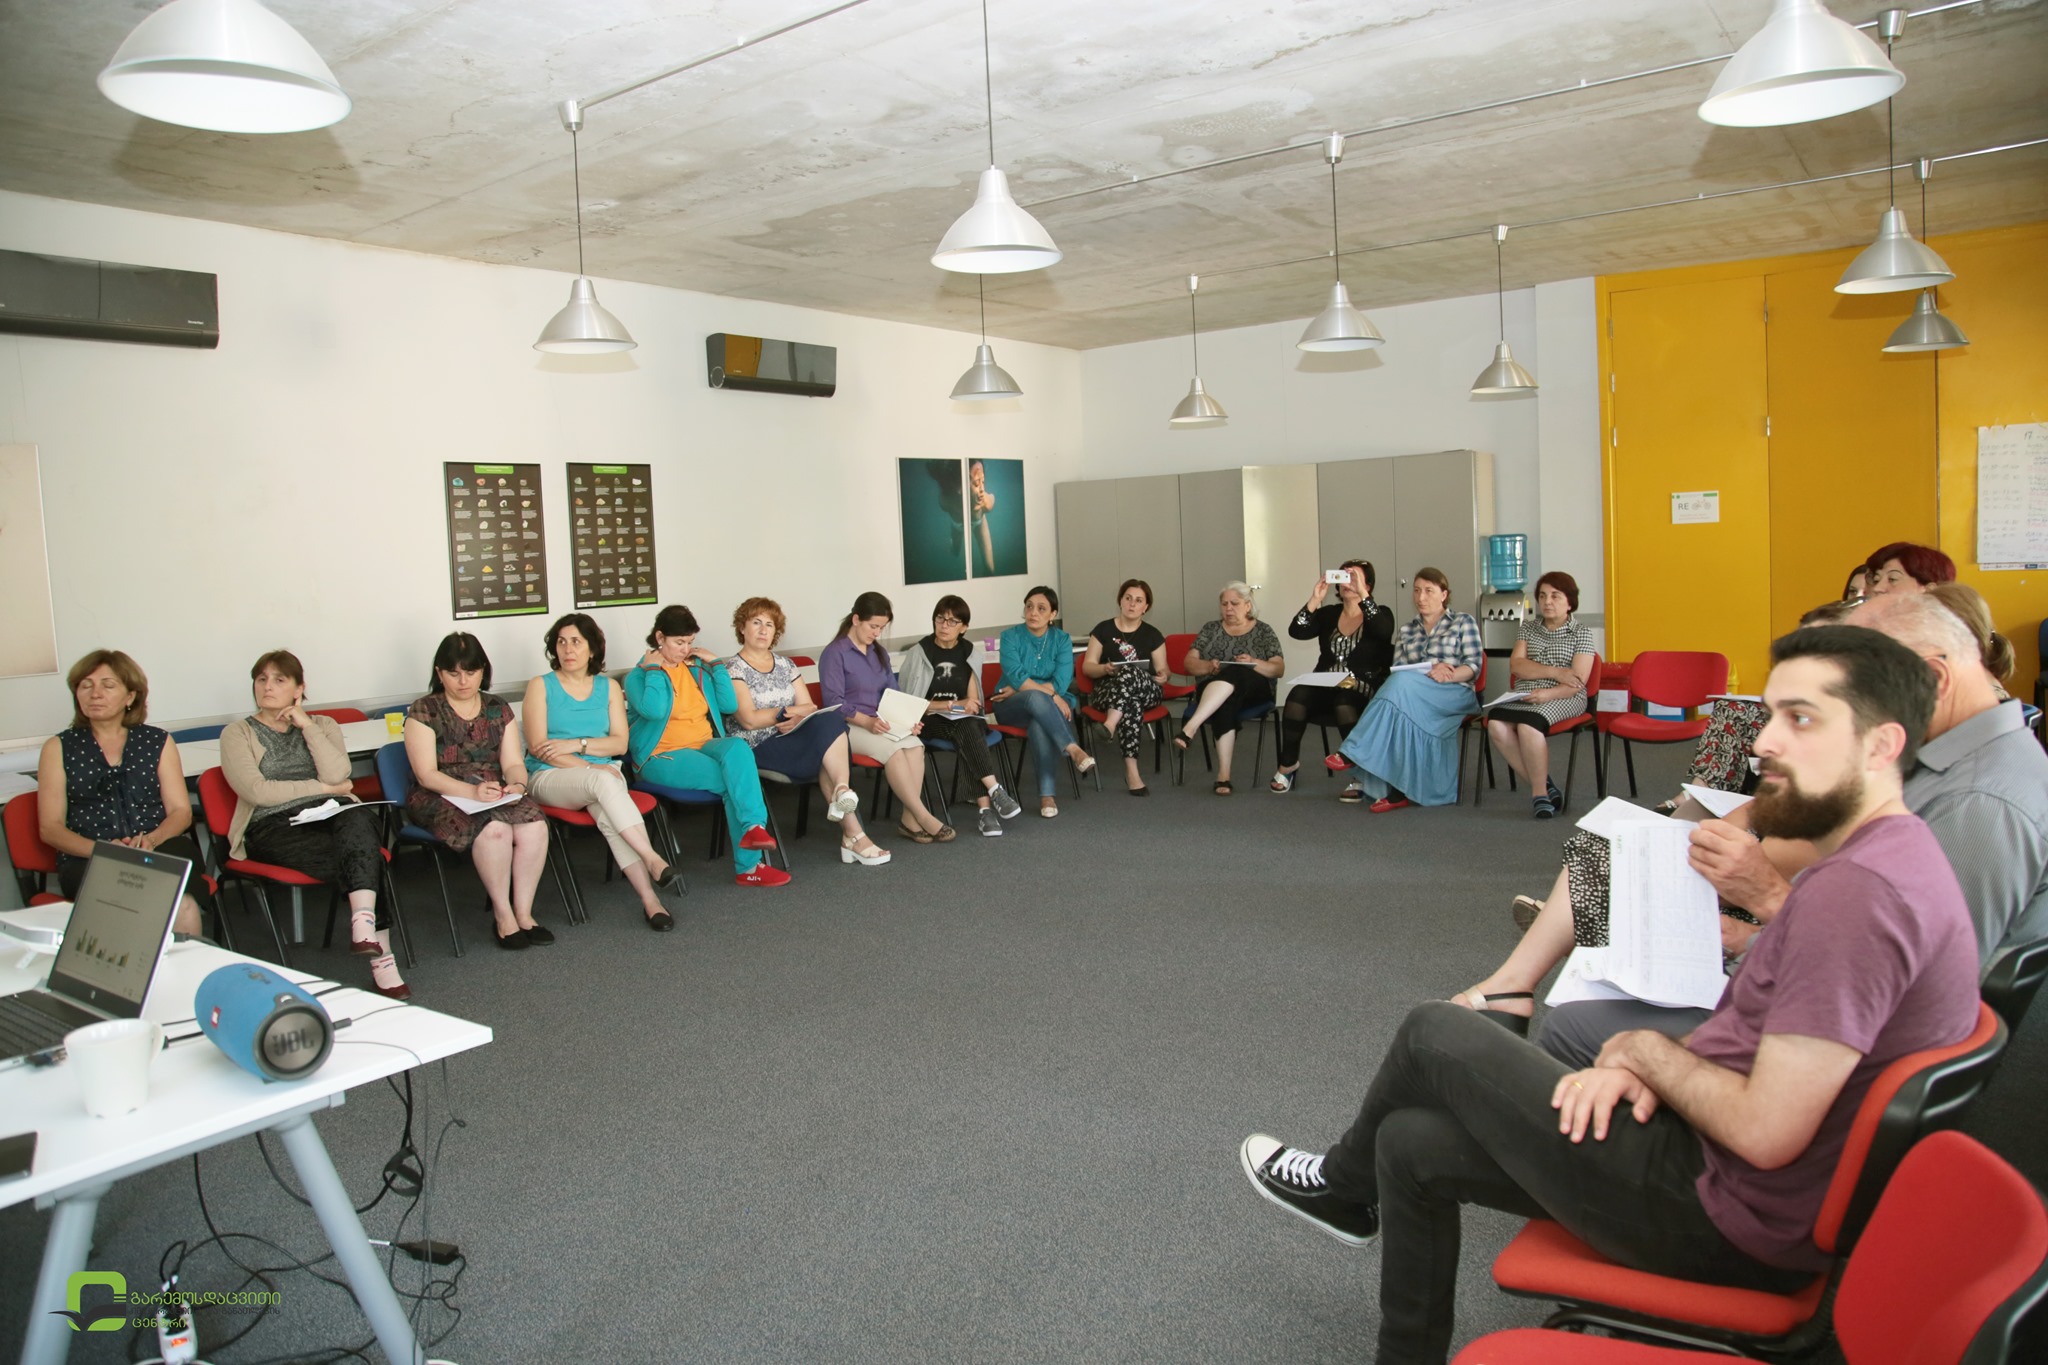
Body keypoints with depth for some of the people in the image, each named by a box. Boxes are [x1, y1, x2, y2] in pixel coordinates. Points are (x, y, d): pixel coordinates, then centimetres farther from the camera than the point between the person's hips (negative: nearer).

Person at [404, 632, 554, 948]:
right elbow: (426, 775, -10)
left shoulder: (498, 710, 12)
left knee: (534, 826, -28)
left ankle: (523, 913, -16)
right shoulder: (424, 712, -2)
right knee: (495, 829, -34)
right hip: (440, 798, -4)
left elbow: (513, 763, 7)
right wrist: (472, 791, -26)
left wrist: (517, 784, -18)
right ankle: (503, 916, -18)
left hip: (495, 795, 4)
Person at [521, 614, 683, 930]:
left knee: (609, 814, -33)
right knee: (604, 781, -36)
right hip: (549, 776, -2)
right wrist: (590, 768, -14)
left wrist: (576, 744, -11)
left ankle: (649, 898, -42)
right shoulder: (541, 686, 6)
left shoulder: (609, 687, 15)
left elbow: (620, 742, 6)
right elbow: (538, 747, -5)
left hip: (603, 774, 2)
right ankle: (653, 860, -42)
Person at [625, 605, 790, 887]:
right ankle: (748, 865, -22)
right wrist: (654, 669, -12)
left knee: (737, 747, -32)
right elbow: (654, 710, -23)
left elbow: (729, 705, 8)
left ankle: (752, 828, -36)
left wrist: (716, 664, 5)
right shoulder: (639, 675, -1)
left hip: (704, 745, 5)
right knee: (735, 780, -27)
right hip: (661, 756, -4)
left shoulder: (697, 667, 14)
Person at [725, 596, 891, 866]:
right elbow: (749, 720, -13)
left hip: (792, 741, 6)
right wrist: (791, 711, -11)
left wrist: (799, 719, -11)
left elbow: (809, 708, 11)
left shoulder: (784, 665, 18)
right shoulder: (734, 669, -1)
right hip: (757, 749, -6)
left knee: (830, 722, -30)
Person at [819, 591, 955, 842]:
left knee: (914, 745, -25)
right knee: (893, 749, -32)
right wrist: (867, 721, -26)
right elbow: (834, 702, -13)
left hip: (879, 724, 6)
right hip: (848, 726, -6)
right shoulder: (834, 653, -5)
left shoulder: (879, 653, 18)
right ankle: (923, 818, -26)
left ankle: (910, 820, -27)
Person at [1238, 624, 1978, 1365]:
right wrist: (1640, 1067, -2)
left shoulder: (1858, 891, -26)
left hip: (1726, 1218, -10)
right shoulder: (1881, 857, 10)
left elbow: (1766, 1131, -28)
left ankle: (1343, 1183, 30)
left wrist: (1649, 1050, -9)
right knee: (1412, 1143, 12)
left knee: (1435, 1035, 0)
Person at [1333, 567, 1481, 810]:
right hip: (1411, 692, 4)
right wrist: (1428, 672, -13)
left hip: (1454, 693, -4)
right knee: (1402, 709, -33)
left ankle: (1354, 753, -35)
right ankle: (1397, 790, -36)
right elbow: (1398, 670, 8)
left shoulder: (1463, 622, 12)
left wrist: (1448, 676, -20)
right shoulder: (1406, 631, 22)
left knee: (1403, 685, -33)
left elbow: (1473, 666, 1)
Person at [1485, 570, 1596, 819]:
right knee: (1496, 725, -29)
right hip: (1522, 696, 4)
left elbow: (1577, 682, -7)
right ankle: (1543, 786, -18)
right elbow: (1516, 664, 2)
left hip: (1562, 698, -4)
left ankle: (1539, 792, -19)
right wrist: (1555, 672, -11)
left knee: (1527, 725, -36)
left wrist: (1547, 693, -24)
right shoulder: (1528, 628, 19)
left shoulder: (1582, 633, 5)